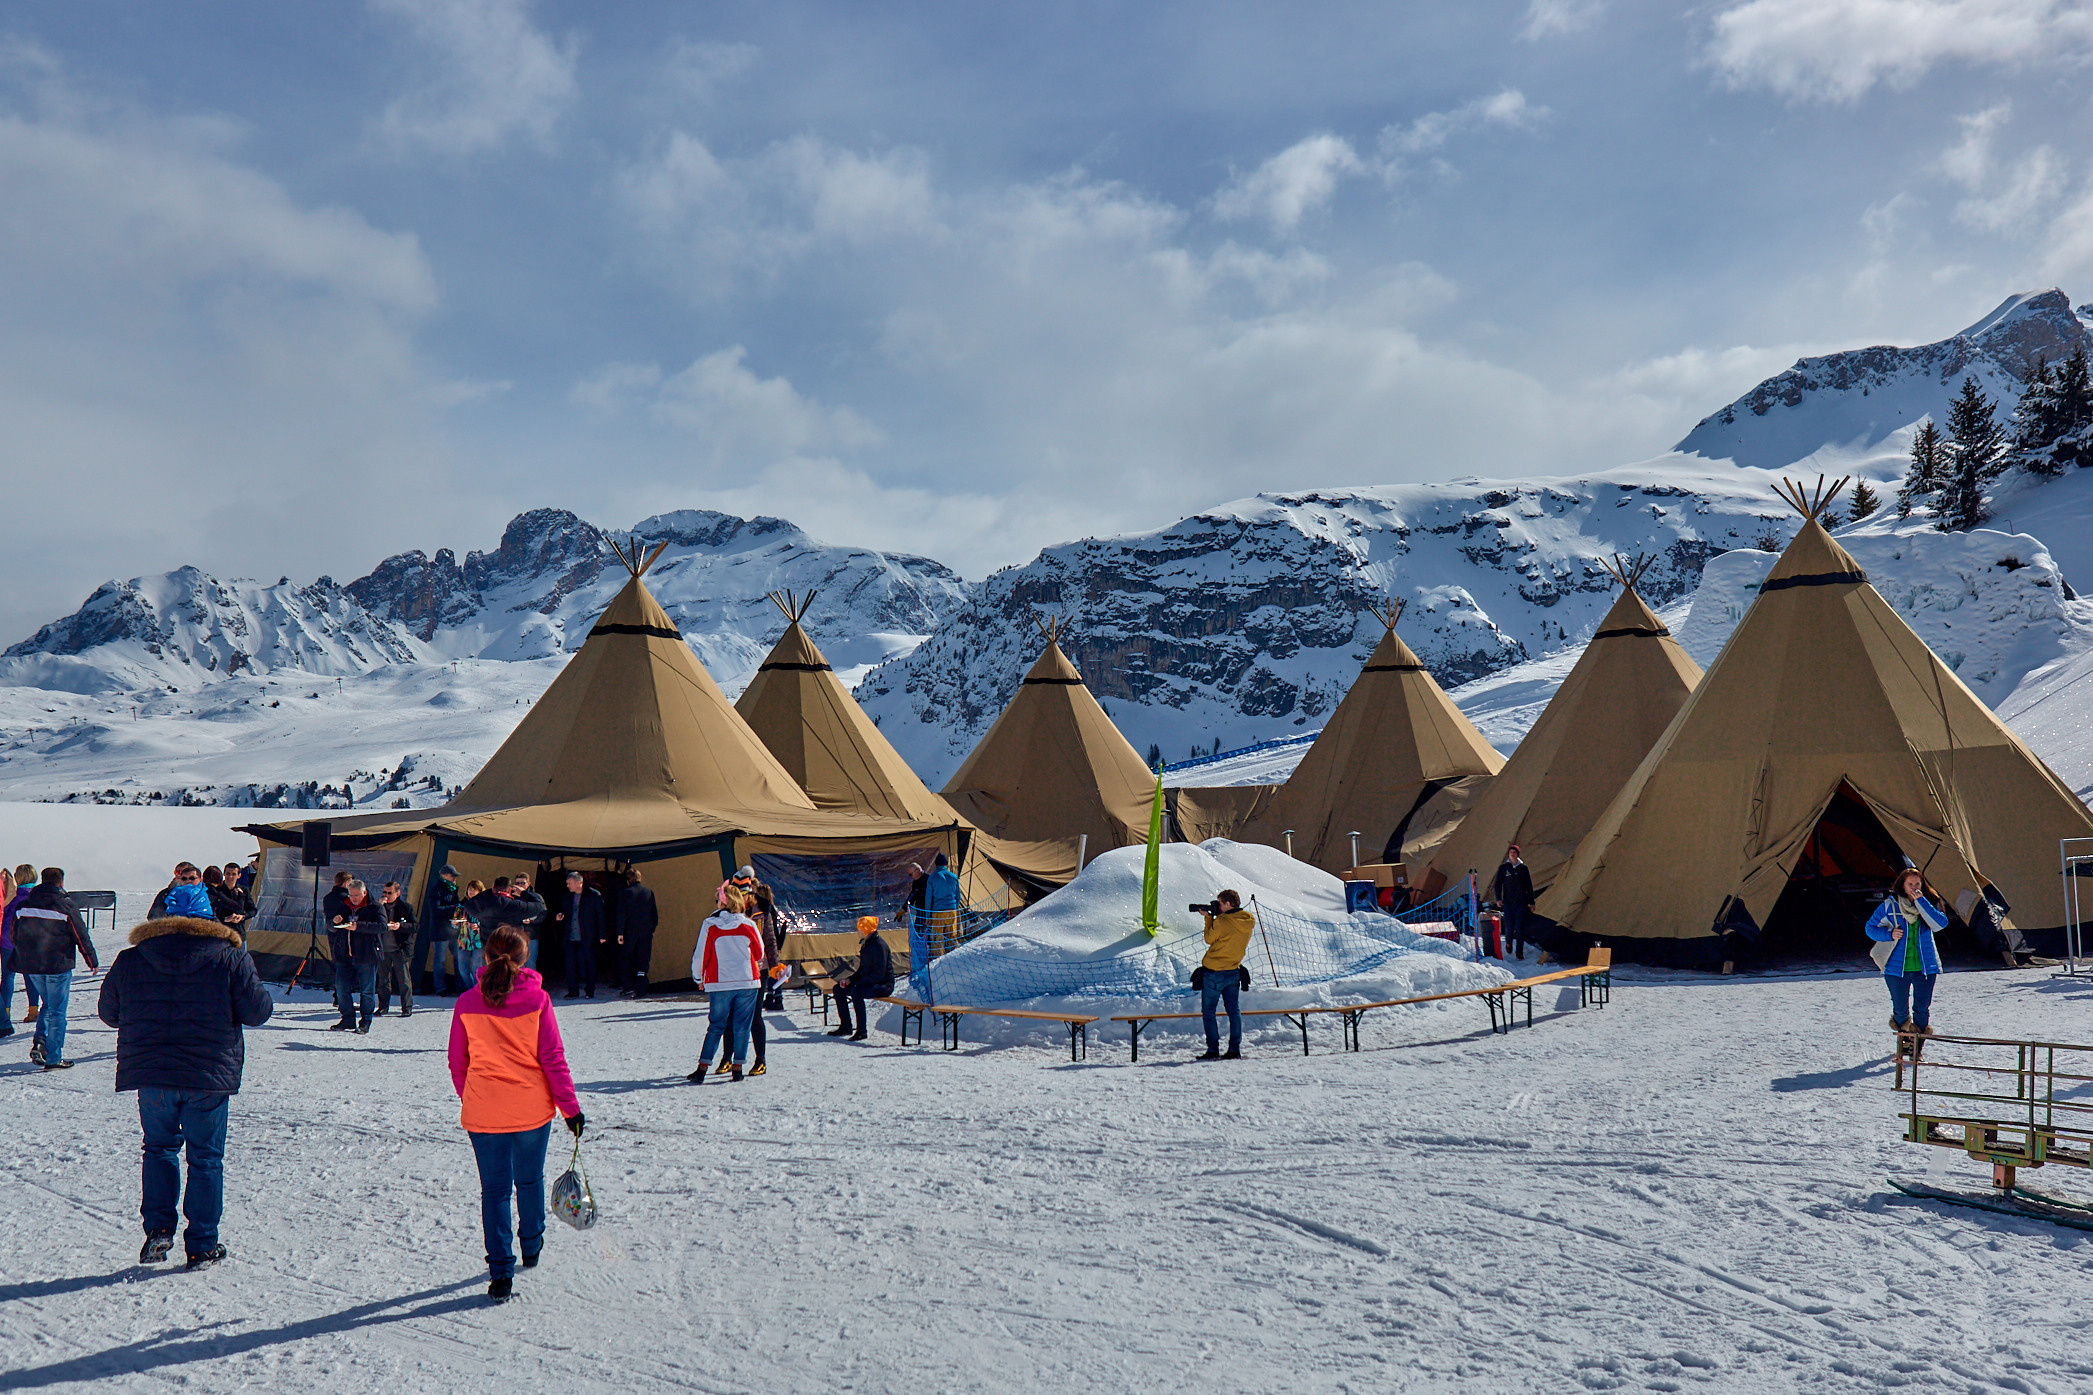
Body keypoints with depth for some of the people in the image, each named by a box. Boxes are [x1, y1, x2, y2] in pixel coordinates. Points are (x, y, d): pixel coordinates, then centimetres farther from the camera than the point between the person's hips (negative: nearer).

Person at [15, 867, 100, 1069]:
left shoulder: (23, 905, 4)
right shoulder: (66, 906, -10)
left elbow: (15, 937, 12)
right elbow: (82, 938, -7)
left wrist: (21, 962, 25)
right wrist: (93, 962, 4)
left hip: (31, 967, 5)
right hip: (58, 966, -5)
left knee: (48, 1004, 24)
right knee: (57, 1011, 2)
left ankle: (40, 1040, 3)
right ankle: (53, 1058, 3)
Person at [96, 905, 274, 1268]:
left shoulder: (129, 960, 2)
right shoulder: (230, 959, -6)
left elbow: (108, 1012, 13)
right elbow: (258, 1011, -5)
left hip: (149, 1074, 2)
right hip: (210, 1075, -2)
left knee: (159, 1147, 21)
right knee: (206, 1157, 9)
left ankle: (158, 1228, 7)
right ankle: (201, 1247, 12)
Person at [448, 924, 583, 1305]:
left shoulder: (467, 1003, -6)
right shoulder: (536, 1000, -10)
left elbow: (457, 1063, 2)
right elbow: (553, 1058, -8)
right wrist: (570, 1107, -1)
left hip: (483, 1112, 0)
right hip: (533, 1108, 0)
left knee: (495, 1188, 7)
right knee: (530, 1180, 20)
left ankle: (500, 1272, 1)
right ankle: (531, 1247, 39)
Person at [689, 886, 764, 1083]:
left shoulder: (710, 925, -4)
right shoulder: (749, 925, -2)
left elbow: (701, 955, -1)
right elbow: (759, 954, 10)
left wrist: (698, 977, 15)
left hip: (719, 983, 0)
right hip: (748, 981, 0)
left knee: (715, 1026, 8)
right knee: (741, 1026, 6)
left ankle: (702, 1068, 3)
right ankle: (737, 1068, 5)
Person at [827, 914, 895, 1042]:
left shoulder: (879, 945, -19)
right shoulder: (866, 944, 10)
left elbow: (879, 974, -24)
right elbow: (862, 969, 18)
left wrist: (860, 982, -21)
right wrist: (850, 979, 2)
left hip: (884, 985, -10)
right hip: (868, 982, 10)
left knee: (856, 992, -34)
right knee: (838, 989, 6)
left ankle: (861, 1031, -27)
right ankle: (845, 1027, 10)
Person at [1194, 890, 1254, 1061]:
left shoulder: (1222, 922, -21)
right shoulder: (1248, 922, 1)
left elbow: (1209, 939, -7)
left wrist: (1208, 918, 0)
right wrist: (1213, 918, 6)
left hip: (1214, 972, -7)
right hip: (1234, 972, 7)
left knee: (1208, 1012, 3)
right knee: (1234, 1011, 12)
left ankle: (1213, 1050, 0)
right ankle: (1235, 1050, 11)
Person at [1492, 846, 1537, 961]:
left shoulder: (1523, 868, 7)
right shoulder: (1503, 868, 5)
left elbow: (1529, 886, 12)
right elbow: (1498, 884, 5)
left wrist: (1531, 902, 9)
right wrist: (1498, 898, -8)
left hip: (1521, 902, 0)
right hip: (1508, 902, 0)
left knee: (1520, 928, -5)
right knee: (1509, 927, -2)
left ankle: (1519, 951, 3)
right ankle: (1509, 942, 29)